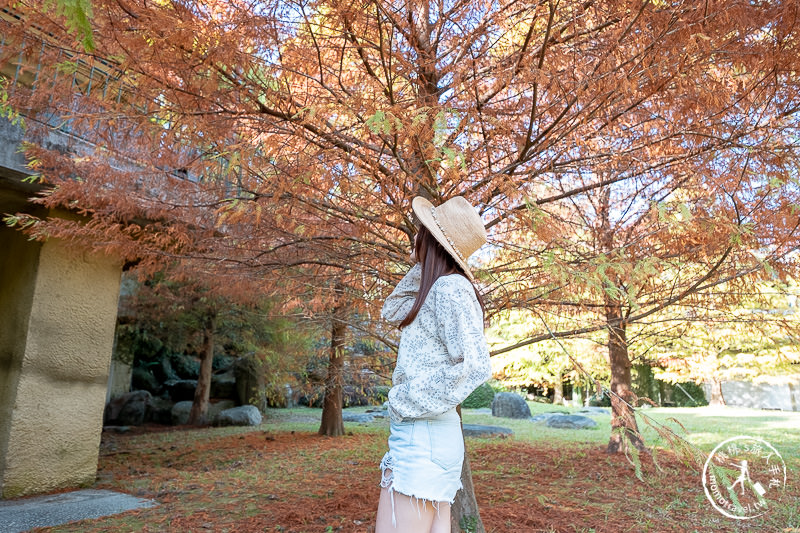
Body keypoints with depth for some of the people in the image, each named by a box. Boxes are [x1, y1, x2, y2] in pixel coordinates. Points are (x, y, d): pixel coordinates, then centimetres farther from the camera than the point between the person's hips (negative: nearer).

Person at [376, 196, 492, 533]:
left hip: (422, 435, -9)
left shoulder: (450, 286, -15)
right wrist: (419, 267, 12)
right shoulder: (438, 288, 12)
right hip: (432, 436, 9)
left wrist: (406, 402, -16)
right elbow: (391, 313, 23)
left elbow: (474, 366, -23)